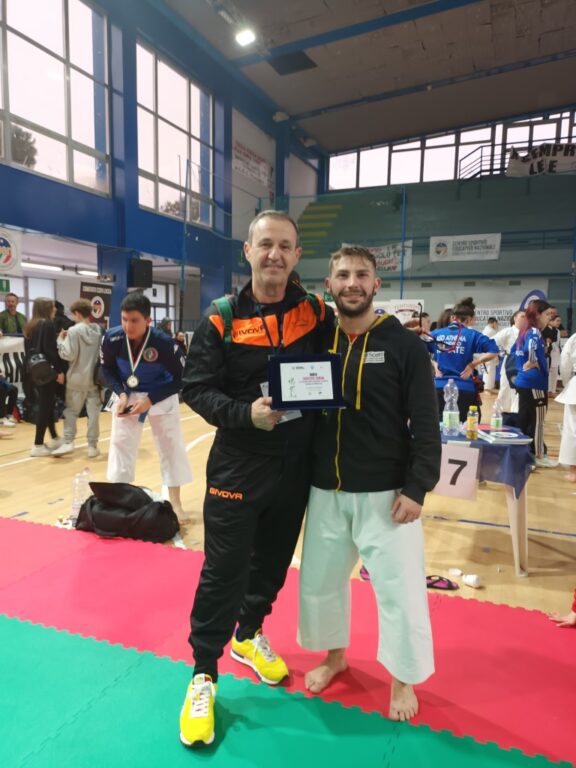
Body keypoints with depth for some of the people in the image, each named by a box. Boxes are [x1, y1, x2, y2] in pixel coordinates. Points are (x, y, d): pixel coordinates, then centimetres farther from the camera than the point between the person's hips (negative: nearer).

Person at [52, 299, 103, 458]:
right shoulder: (99, 330, 3)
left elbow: (68, 355, -13)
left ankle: (68, 442, 5)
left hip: (76, 379, -3)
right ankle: (92, 445, 10)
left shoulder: (74, 331, -12)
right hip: (94, 378, 3)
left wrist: (60, 340, -1)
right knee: (93, 412, 6)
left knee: (71, 410, 10)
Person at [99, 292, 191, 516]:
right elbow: (107, 369, -3)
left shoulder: (164, 343, -30)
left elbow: (181, 377, -18)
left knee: (171, 445, 5)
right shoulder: (112, 339, -22)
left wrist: (150, 400, -24)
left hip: (161, 398, -2)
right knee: (120, 444, 9)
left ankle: (175, 500, 22)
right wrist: (121, 393, -19)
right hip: (127, 396, 2)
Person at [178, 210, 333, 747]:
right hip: (237, 465, -3)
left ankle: (248, 636, 46)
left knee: (274, 560, 19)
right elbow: (196, 389, -9)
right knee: (223, 571, 5)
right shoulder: (222, 319, -7)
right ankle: (203, 674, 26)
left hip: (296, 464, 4)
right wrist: (245, 413, -24)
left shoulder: (317, 314, 1)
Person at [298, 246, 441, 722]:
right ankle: (335, 654, 44)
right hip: (326, 492, 4)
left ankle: (403, 680, 33)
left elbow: (426, 424, -8)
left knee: (399, 588, 6)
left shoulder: (404, 345, -6)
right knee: (319, 579, 17)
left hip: (386, 493, -3)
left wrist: (417, 488, -13)